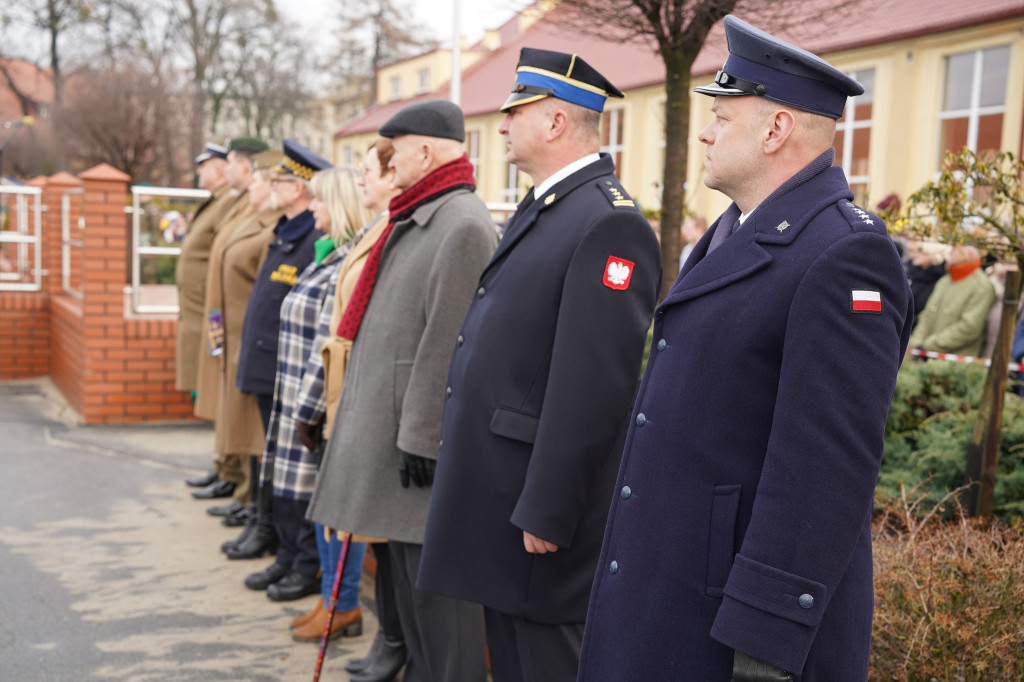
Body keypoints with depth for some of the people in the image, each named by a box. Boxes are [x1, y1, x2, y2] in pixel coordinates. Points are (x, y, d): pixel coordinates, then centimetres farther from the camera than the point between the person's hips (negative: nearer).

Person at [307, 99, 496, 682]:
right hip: (395, 426, 10)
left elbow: (448, 345, -21)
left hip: (423, 439, -10)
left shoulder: (464, 224, -17)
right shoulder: (415, 221, 15)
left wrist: (420, 437, -20)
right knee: (410, 571, 19)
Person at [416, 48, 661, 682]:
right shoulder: (542, 208, 13)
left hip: (542, 500, -10)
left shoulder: (609, 223, -19)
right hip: (498, 493, 10)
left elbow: (594, 385, -24)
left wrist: (545, 512, -22)